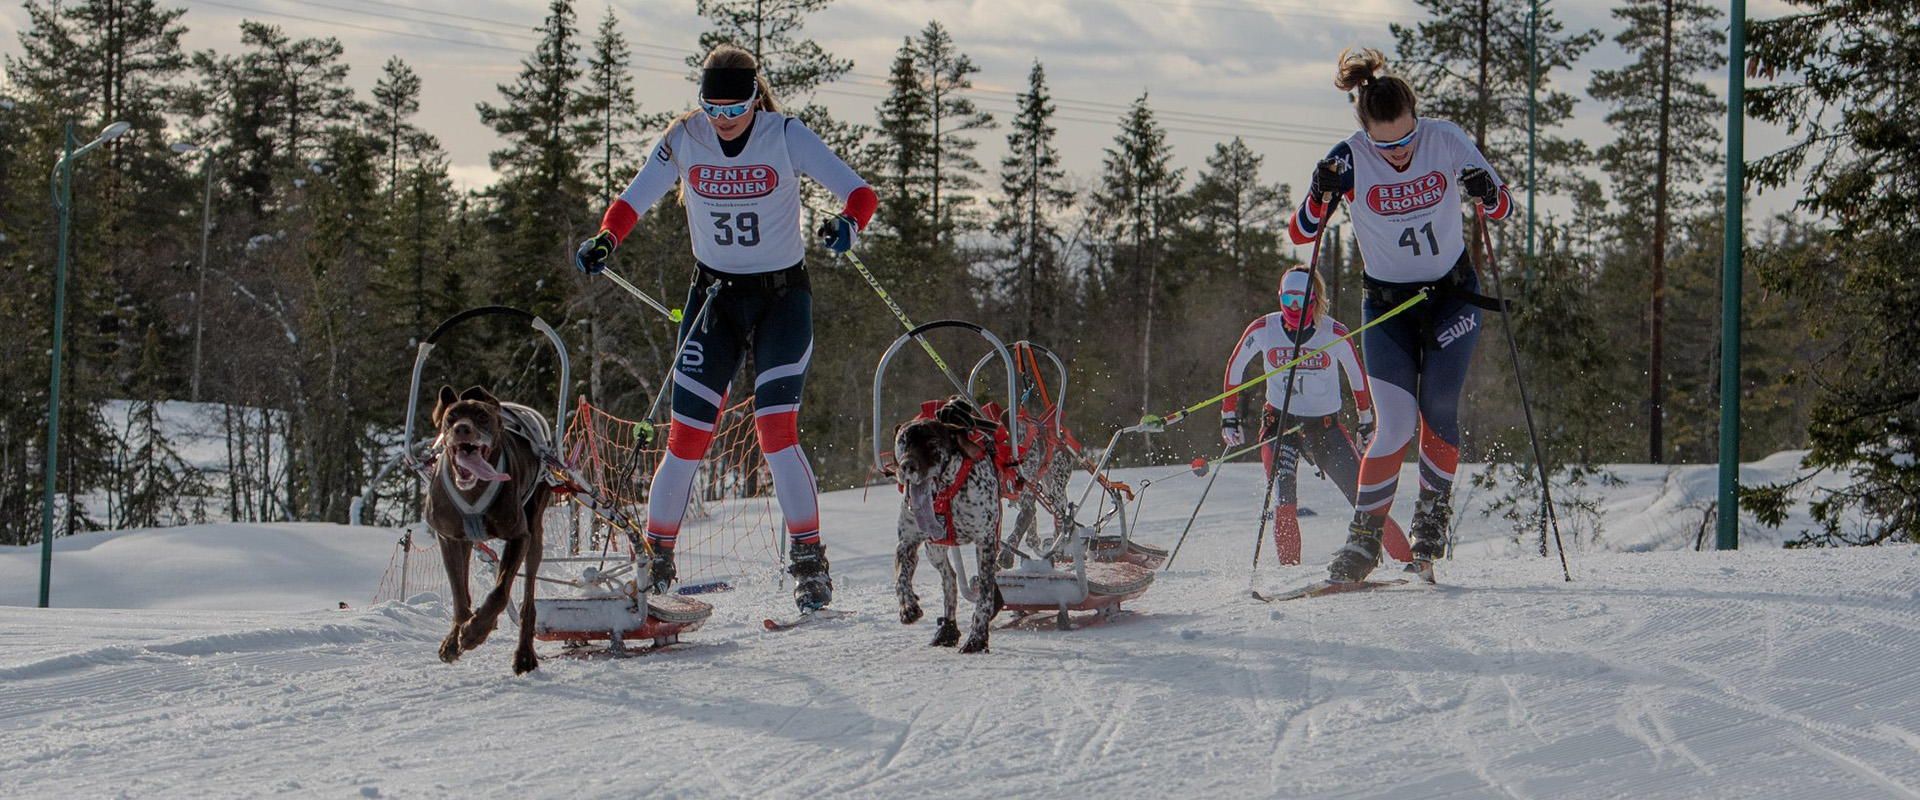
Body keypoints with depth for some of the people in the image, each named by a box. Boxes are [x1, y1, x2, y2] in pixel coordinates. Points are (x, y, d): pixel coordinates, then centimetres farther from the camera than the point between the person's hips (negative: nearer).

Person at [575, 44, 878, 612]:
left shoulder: (785, 136, -12)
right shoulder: (683, 140, -5)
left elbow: (859, 192, -16)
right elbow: (635, 199, 4)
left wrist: (848, 223, -38)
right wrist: (606, 239, -17)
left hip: (782, 294, -2)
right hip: (714, 294, 2)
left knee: (776, 432, -16)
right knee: (687, 438, -3)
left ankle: (809, 562, -8)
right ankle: (656, 559, 11)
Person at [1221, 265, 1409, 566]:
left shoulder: (1335, 334, -8)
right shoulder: (1263, 330, -6)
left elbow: (1357, 375, 10)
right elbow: (1235, 367, 10)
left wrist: (1366, 420, 16)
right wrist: (1229, 417, 10)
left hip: (1326, 426, 0)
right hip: (1279, 424, 0)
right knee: (1284, 498, -23)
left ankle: (1407, 562, -2)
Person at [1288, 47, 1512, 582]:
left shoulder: (1447, 141, -14)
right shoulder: (1350, 160, -16)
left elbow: (1504, 211, -5)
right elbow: (1300, 233, -14)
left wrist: (1488, 193, -28)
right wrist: (1321, 196, -33)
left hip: (1453, 293, 1)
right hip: (1387, 305, -1)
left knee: (1438, 403, -18)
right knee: (1396, 423, -14)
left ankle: (1432, 519, 0)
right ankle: (1363, 540, -2)